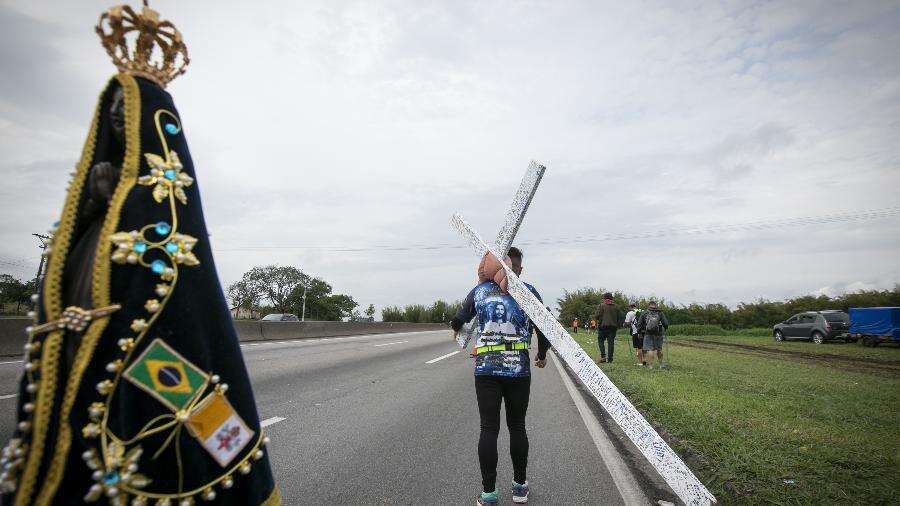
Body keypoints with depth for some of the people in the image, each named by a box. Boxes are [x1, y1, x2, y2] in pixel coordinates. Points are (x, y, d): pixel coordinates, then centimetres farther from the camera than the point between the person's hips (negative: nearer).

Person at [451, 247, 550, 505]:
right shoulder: (528, 292, 1)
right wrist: (542, 355, 23)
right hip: (518, 369, 0)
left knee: (488, 429, 5)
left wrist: (456, 329, 39)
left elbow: (457, 321, 14)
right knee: (517, 427, 13)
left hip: (486, 368, 0)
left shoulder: (479, 291, 4)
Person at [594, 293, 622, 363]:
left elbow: (598, 316, -10)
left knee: (601, 340, 7)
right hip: (613, 327, 4)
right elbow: (620, 317, 8)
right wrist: (617, 324, 15)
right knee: (611, 342, 5)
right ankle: (610, 358, 4)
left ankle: (603, 356, -7)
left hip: (603, 326, -4)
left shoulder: (602, 305, -4)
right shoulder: (615, 306, 9)